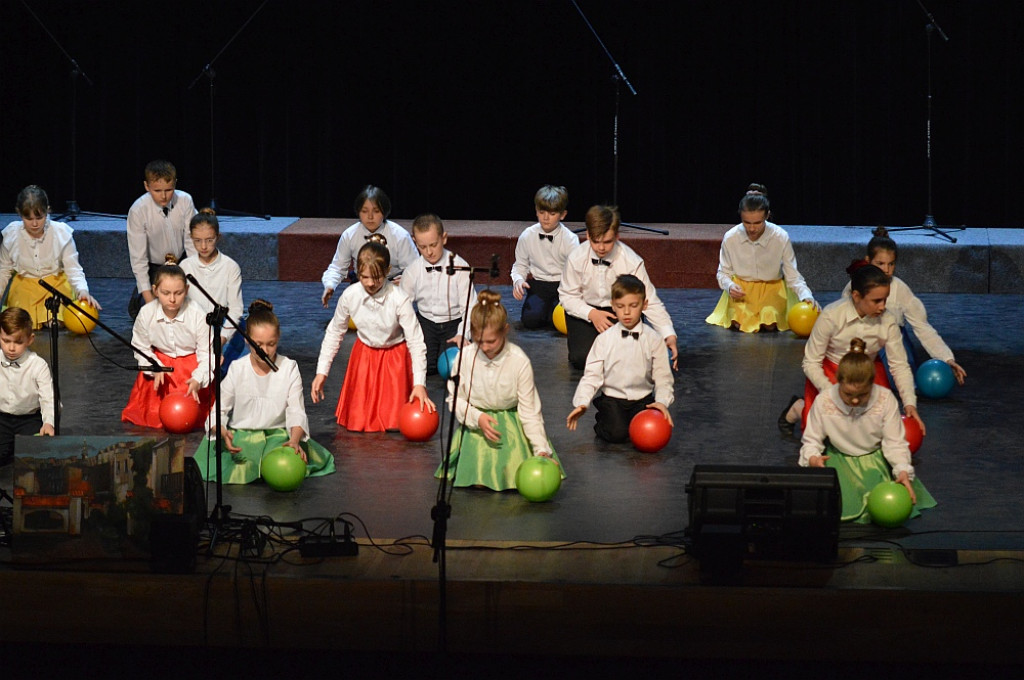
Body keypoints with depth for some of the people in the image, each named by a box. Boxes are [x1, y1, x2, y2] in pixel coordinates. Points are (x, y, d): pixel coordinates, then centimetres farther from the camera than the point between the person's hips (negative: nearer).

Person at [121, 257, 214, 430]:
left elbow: (206, 354, -15)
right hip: (160, 363, 2)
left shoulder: (197, 316, -23)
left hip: (192, 367, -2)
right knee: (154, 417, -6)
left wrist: (197, 380, -32)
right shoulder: (146, 314, -16)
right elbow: (141, 348, 0)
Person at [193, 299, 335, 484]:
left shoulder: (289, 369, 0)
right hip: (240, 434, 0)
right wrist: (223, 433, -27)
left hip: (277, 434, 0)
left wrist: (294, 441, -27)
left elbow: (296, 412, -5)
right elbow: (218, 410, -2)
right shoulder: (237, 370, -1)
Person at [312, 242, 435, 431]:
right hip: (364, 356, 3)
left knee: (393, 423, -3)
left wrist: (419, 384, -28)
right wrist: (322, 372, -3)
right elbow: (334, 333, -1)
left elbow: (416, 342, -21)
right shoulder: (350, 296, -17)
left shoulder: (399, 300, -26)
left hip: (394, 358, -3)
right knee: (357, 421, 4)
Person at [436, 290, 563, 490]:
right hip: (476, 426, 0)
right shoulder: (465, 357, -12)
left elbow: (530, 412, -11)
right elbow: (454, 399, 0)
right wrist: (478, 418, -19)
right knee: (478, 481, -22)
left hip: (511, 425, 0)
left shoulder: (519, 361, -15)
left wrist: (541, 450, -18)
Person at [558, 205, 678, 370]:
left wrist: (669, 336, -31)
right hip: (585, 310, 0)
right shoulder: (576, 258, -18)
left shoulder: (632, 262, -22)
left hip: (620, 313, 0)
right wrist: (591, 314, -24)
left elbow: (651, 302, -20)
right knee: (580, 358, -23)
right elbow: (567, 295, -6)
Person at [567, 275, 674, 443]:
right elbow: (592, 375, -3)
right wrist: (581, 402, -17)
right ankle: (601, 421, 12)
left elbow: (662, 377, -1)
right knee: (616, 433, -24)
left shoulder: (653, 339, -1)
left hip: (643, 399, 1)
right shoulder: (604, 339, -2)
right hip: (612, 398, -1)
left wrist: (662, 402, -18)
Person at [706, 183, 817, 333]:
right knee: (738, 324, -26)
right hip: (741, 288, 1)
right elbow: (723, 272, 2)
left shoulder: (781, 238, -18)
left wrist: (806, 296, -31)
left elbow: (793, 276, -12)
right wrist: (730, 286, -21)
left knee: (770, 325, -27)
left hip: (772, 288, -1)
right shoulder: (730, 238, -14)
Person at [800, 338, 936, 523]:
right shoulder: (824, 402, -15)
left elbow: (895, 443, -11)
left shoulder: (886, 400, -16)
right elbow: (811, 440, -5)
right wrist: (812, 458, -29)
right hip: (838, 458, 0)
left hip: (874, 458, 0)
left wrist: (903, 471, -30)